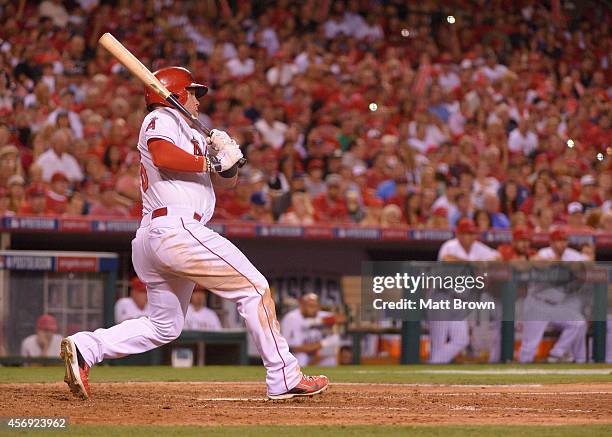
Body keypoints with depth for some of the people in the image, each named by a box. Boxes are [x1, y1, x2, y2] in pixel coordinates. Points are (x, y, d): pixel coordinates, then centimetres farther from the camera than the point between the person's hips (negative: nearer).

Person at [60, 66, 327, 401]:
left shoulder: (194, 136, 29)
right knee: (254, 288, -7)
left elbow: (226, 181, 20)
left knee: (164, 327, 15)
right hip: (176, 230, -10)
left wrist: (227, 159, -1)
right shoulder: (161, 119, 1)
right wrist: (209, 162, -12)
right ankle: (283, 378, -9)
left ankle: (85, 347, 2)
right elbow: (162, 155, -21)